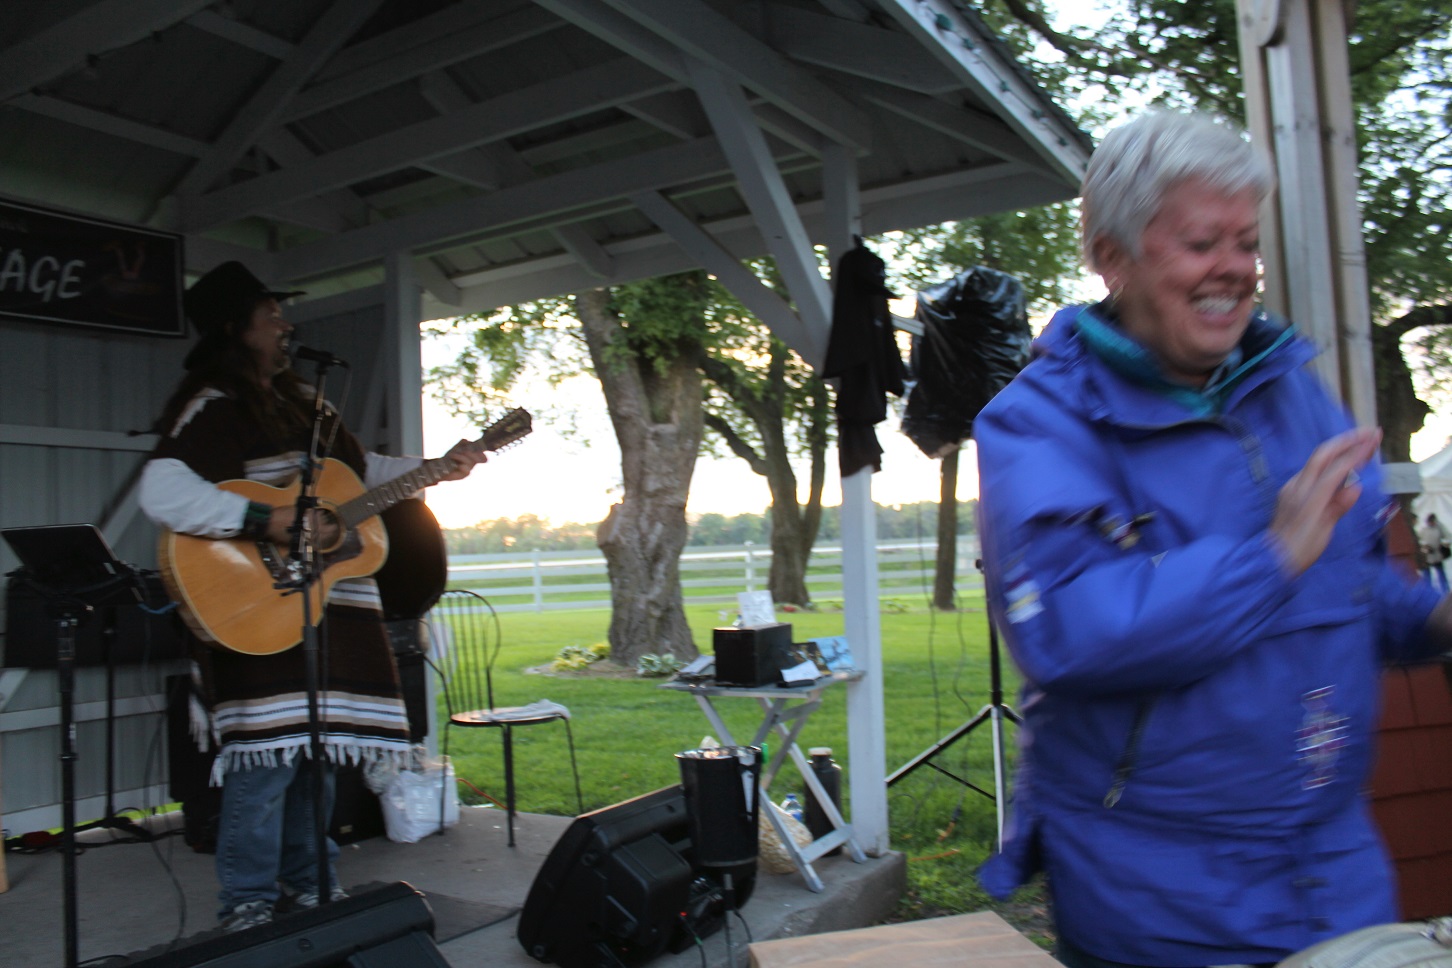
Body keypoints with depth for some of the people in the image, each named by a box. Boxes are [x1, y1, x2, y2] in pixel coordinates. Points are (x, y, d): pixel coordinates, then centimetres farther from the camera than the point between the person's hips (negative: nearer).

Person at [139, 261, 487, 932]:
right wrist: (270, 521, -29)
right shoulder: (209, 408, -9)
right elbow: (162, 493, -24)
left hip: (327, 601, 8)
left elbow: (358, 469, 27)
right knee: (270, 752, -10)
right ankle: (248, 909, 5)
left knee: (319, 749, 12)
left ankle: (307, 882, 27)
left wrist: (437, 468, 18)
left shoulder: (301, 400, 17)